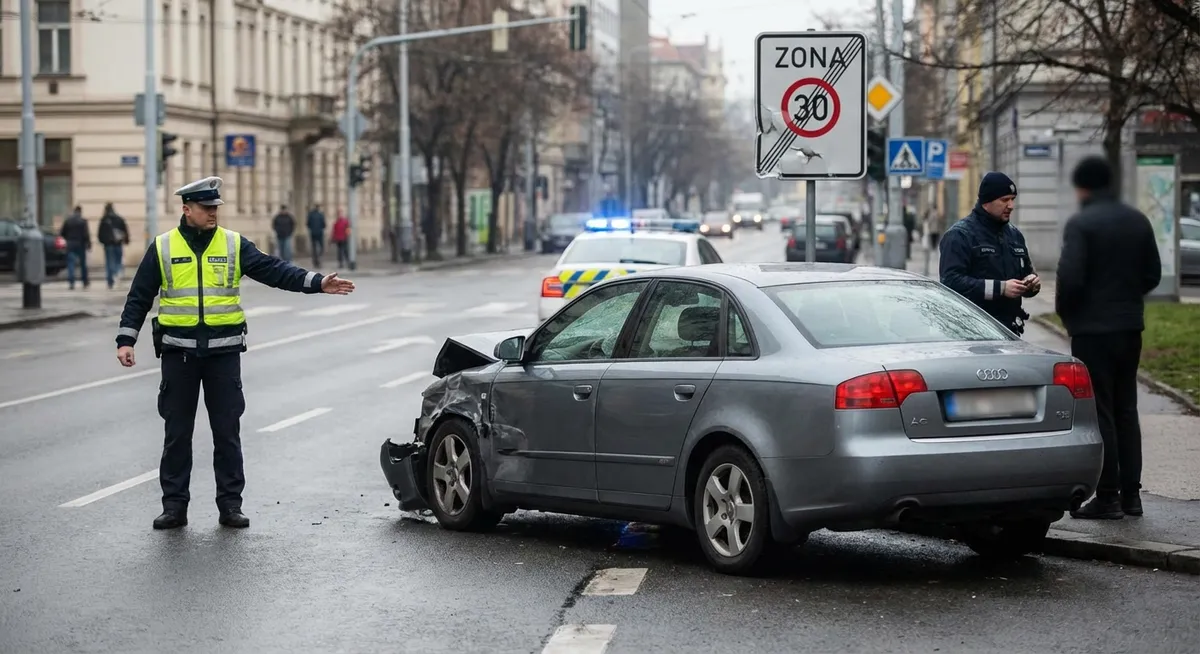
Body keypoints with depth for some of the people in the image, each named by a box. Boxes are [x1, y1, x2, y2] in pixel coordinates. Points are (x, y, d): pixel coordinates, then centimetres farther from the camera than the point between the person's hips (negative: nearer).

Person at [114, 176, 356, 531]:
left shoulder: (234, 244, 4)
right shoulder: (163, 247, 3)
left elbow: (273, 270, -3)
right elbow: (139, 297, 5)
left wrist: (316, 282, -15)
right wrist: (126, 339, -4)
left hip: (223, 352, 1)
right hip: (179, 353, 0)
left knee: (227, 432, 3)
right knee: (177, 432, 5)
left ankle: (230, 504, 11)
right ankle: (174, 505, 12)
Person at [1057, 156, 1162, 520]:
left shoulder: (1081, 224, -14)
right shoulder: (1138, 221, 7)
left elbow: (1069, 277, -20)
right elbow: (1153, 274, 9)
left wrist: (1065, 312, -3)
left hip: (1092, 329, -6)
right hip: (1130, 326, 6)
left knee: (1098, 412, -1)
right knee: (1126, 410, 14)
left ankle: (1108, 497, -1)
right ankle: (1131, 494, 16)